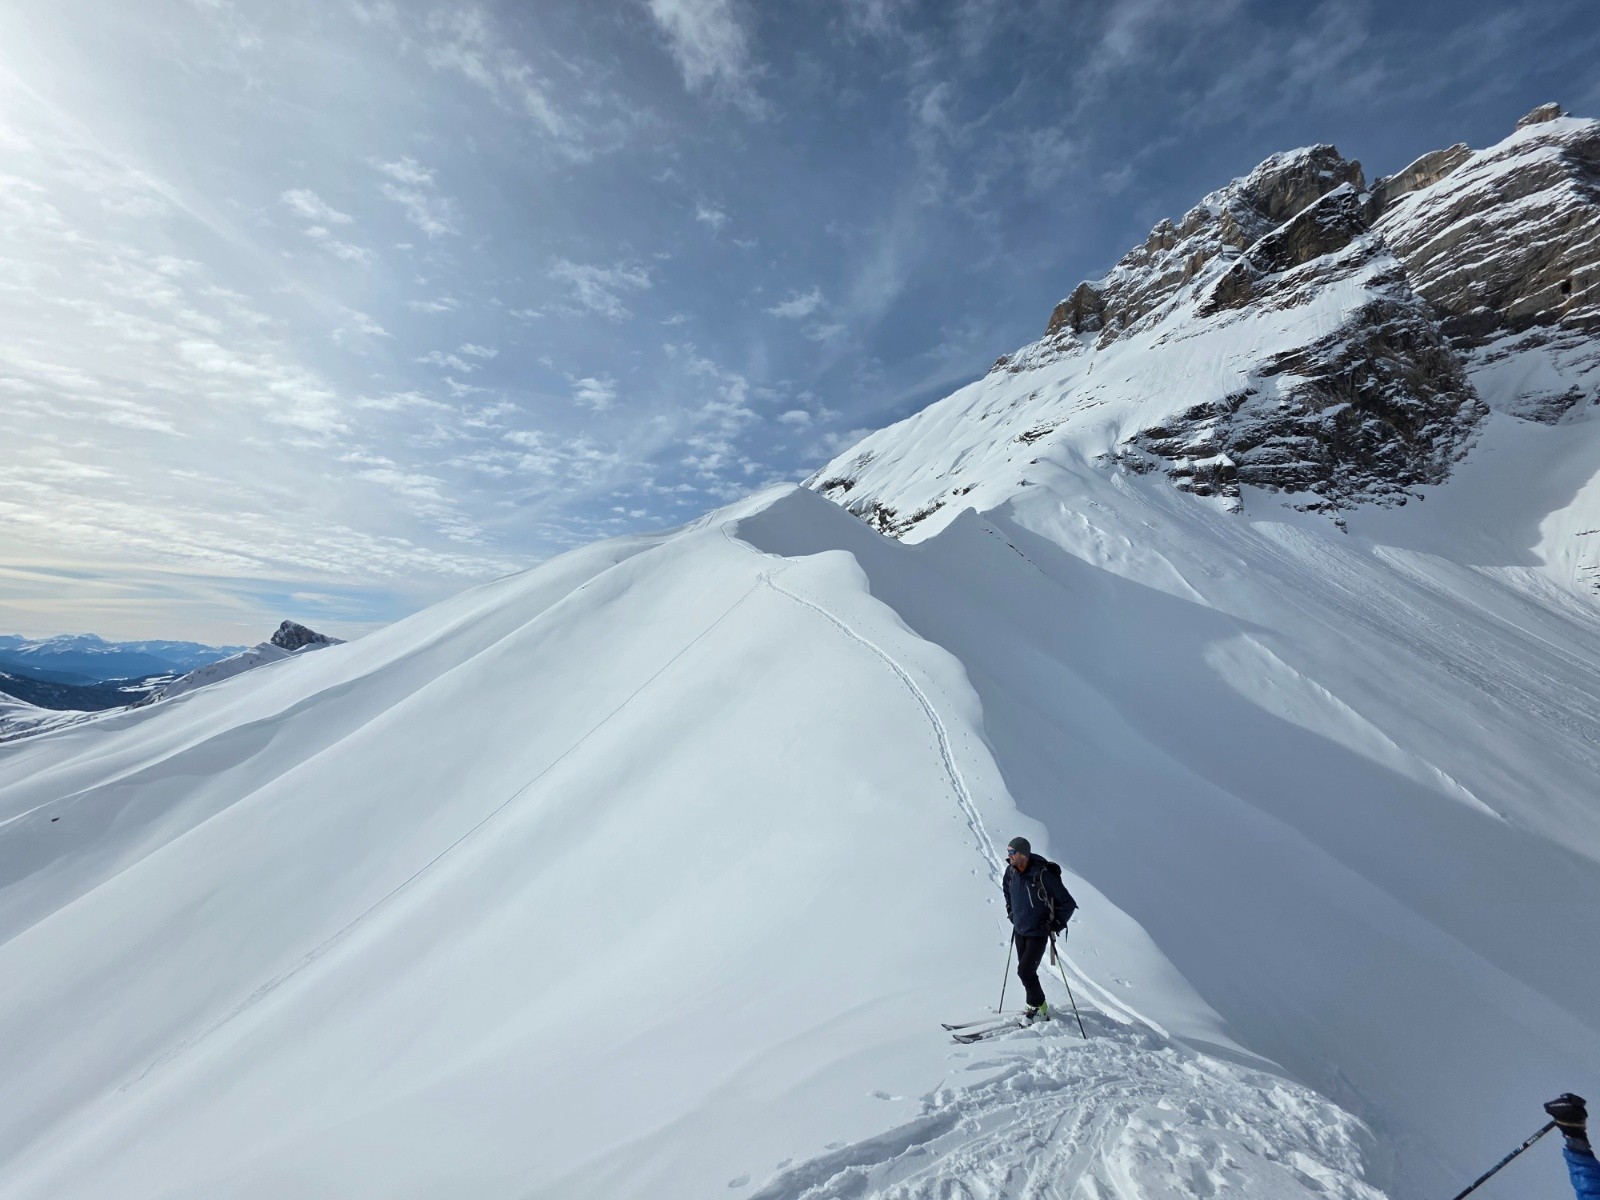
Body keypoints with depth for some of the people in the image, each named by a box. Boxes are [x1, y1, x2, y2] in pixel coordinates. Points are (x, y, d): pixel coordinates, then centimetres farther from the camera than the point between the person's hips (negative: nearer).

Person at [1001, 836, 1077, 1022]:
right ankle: (1033, 1004, 33)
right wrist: (1011, 910, 17)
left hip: (1038, 933, -6)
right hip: (1019, 931, 6)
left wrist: (1056, 924, -15)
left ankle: (1040, 1008, 11)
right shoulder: (1011, 871, -6)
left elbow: (1068, 903, -17)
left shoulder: (1042, 875, -26)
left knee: (1025, 971, -8)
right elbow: (1006, 888, 20)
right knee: (1026, 970, 15)